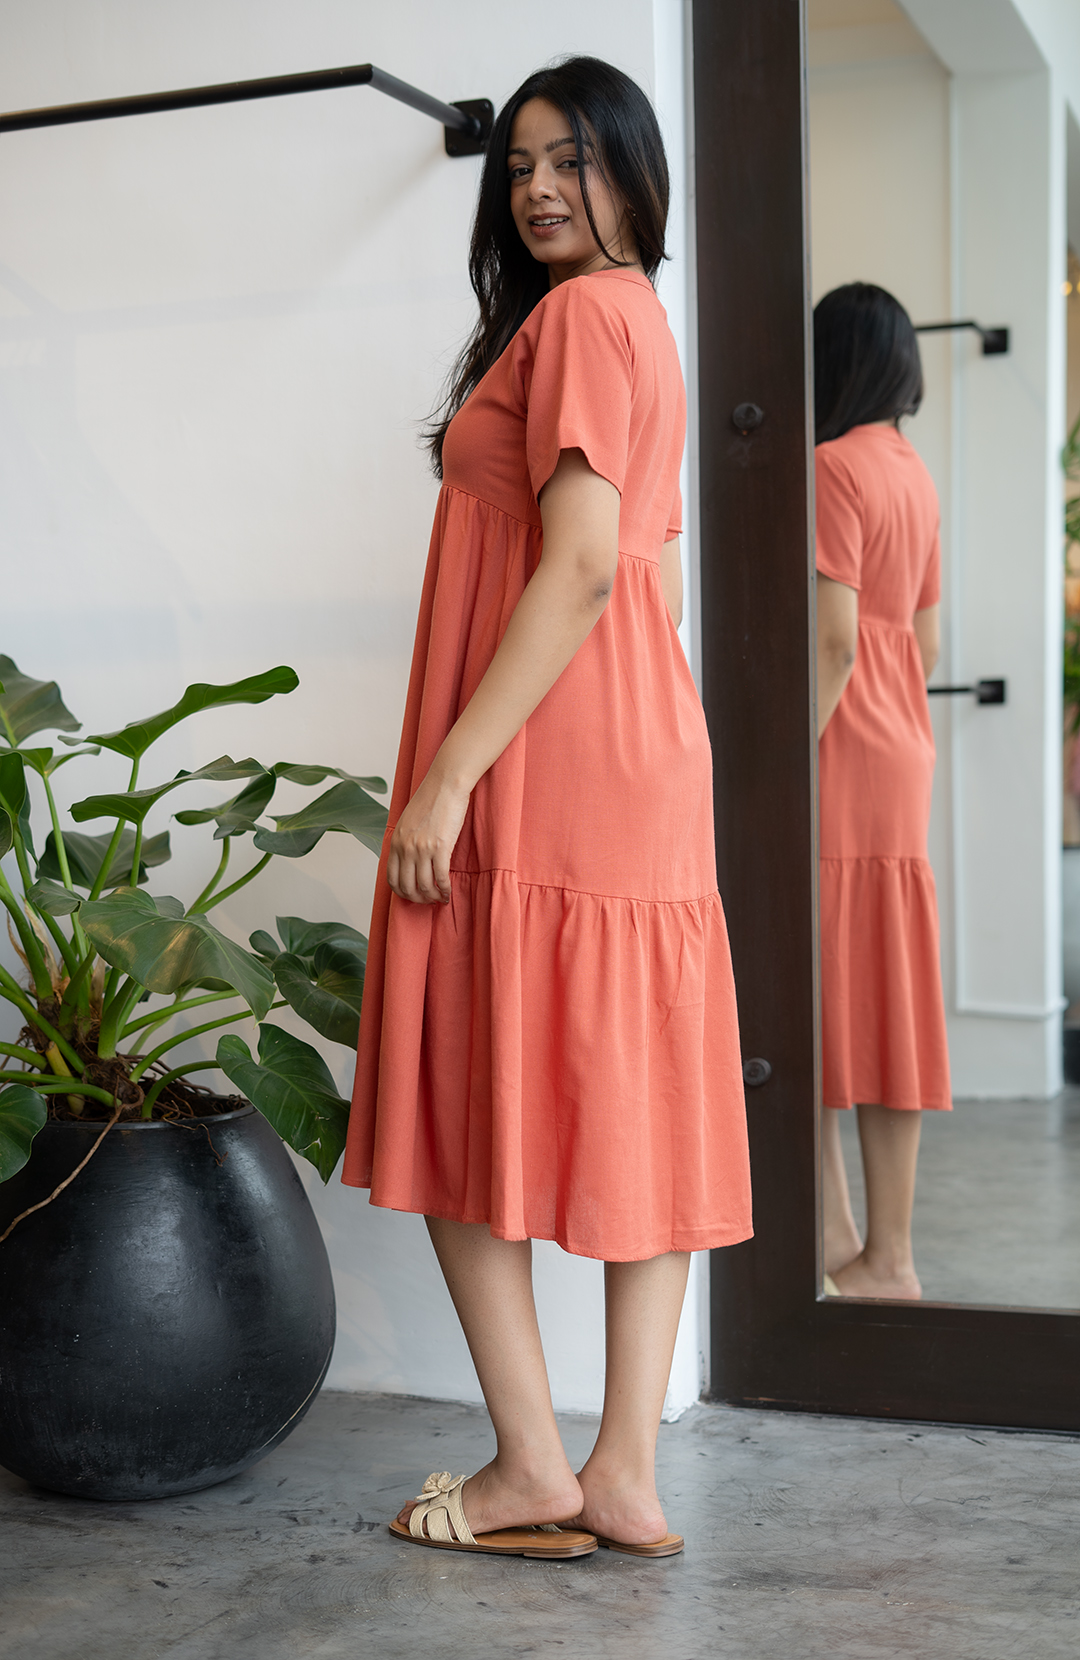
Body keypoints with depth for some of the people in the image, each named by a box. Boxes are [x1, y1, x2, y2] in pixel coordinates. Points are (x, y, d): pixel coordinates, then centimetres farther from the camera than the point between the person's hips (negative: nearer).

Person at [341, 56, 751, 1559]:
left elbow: (582, 564, -19)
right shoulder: (642, 321, 21)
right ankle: (626, 1475, 11)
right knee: (635, 1109, 6)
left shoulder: (580, 311, -9)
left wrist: (447, 773, -21)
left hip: (539, 762, -10)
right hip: (643, 761, 10)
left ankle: (534, 1465, 3)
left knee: (459, 1105, -1)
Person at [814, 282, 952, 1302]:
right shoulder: (913, 474, 15)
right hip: (899, 756, 9)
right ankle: (878, 1248, 17)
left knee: (838, 1000, -3)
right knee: (878, 1002, 11)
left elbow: (834, 641, -19)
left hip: (844, 758, -9)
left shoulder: (833, 467, -12)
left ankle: (874, 1256, 2)